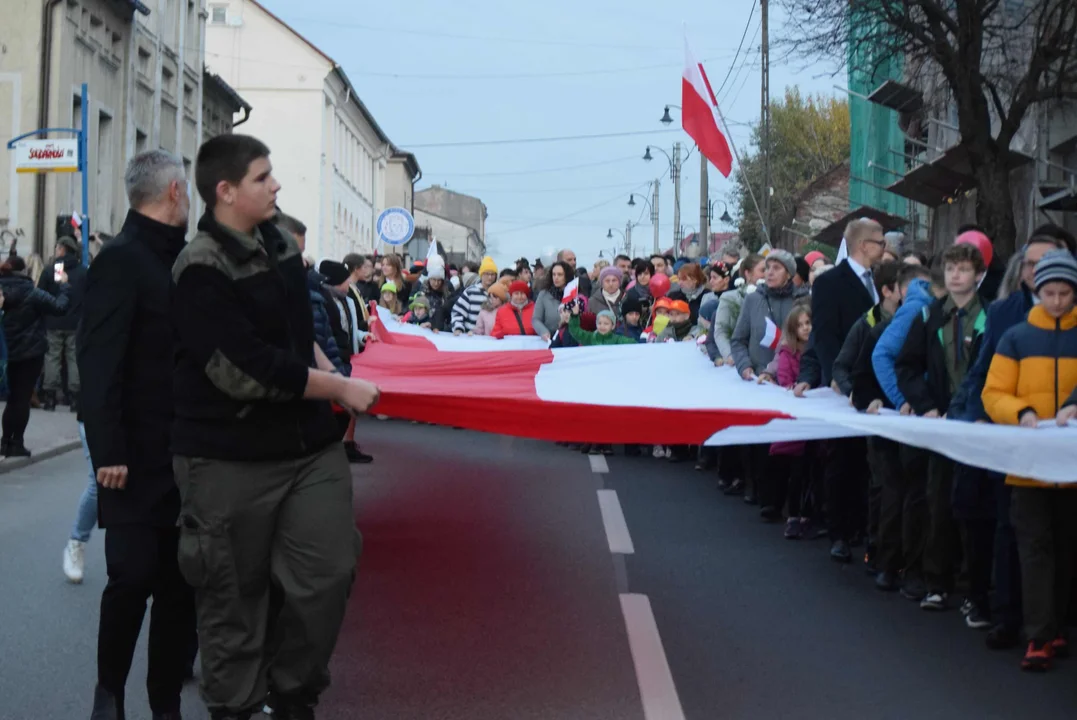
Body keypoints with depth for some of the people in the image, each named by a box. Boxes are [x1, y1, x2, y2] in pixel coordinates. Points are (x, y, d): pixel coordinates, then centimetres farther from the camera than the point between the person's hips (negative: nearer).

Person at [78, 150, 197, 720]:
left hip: (183, 455, 7)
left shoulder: (177, 260, 12)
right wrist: (108, 451, -22)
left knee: (179, 580, 8)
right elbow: (99, 362, -17)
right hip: (138, 458, -7)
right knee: (134, 575, -3)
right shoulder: (121, 260, -11)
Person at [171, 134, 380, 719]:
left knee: (328, 575, 2)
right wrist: (341, 388, -13)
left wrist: (328, 374, 9)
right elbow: (245, 371, -21)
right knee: (235, 598, 6)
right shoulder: (201, 270, -15)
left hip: (310, 442, 6)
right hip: (232, 461, -6)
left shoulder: (281, 244, 8)